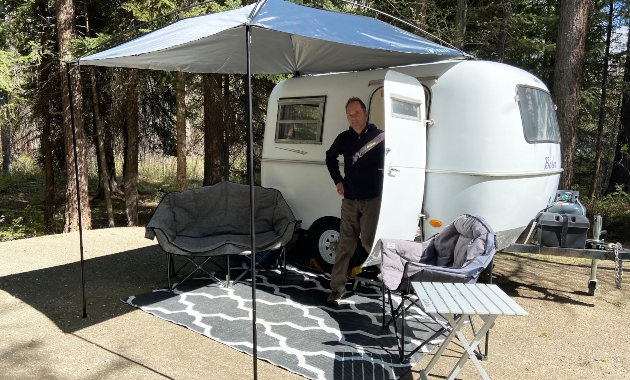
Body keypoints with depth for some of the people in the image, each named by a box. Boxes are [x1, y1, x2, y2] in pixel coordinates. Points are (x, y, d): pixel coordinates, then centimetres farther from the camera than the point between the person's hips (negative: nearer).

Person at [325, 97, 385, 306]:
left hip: (372, 200, -3)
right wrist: (337, 180, 12)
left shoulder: (379, 136, -7)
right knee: (345, 245, 4)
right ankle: (337, 289, 9)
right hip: (349, 200, 3)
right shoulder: (344, 138, 5)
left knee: (369, 241, -4)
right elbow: (330, 157, 22)